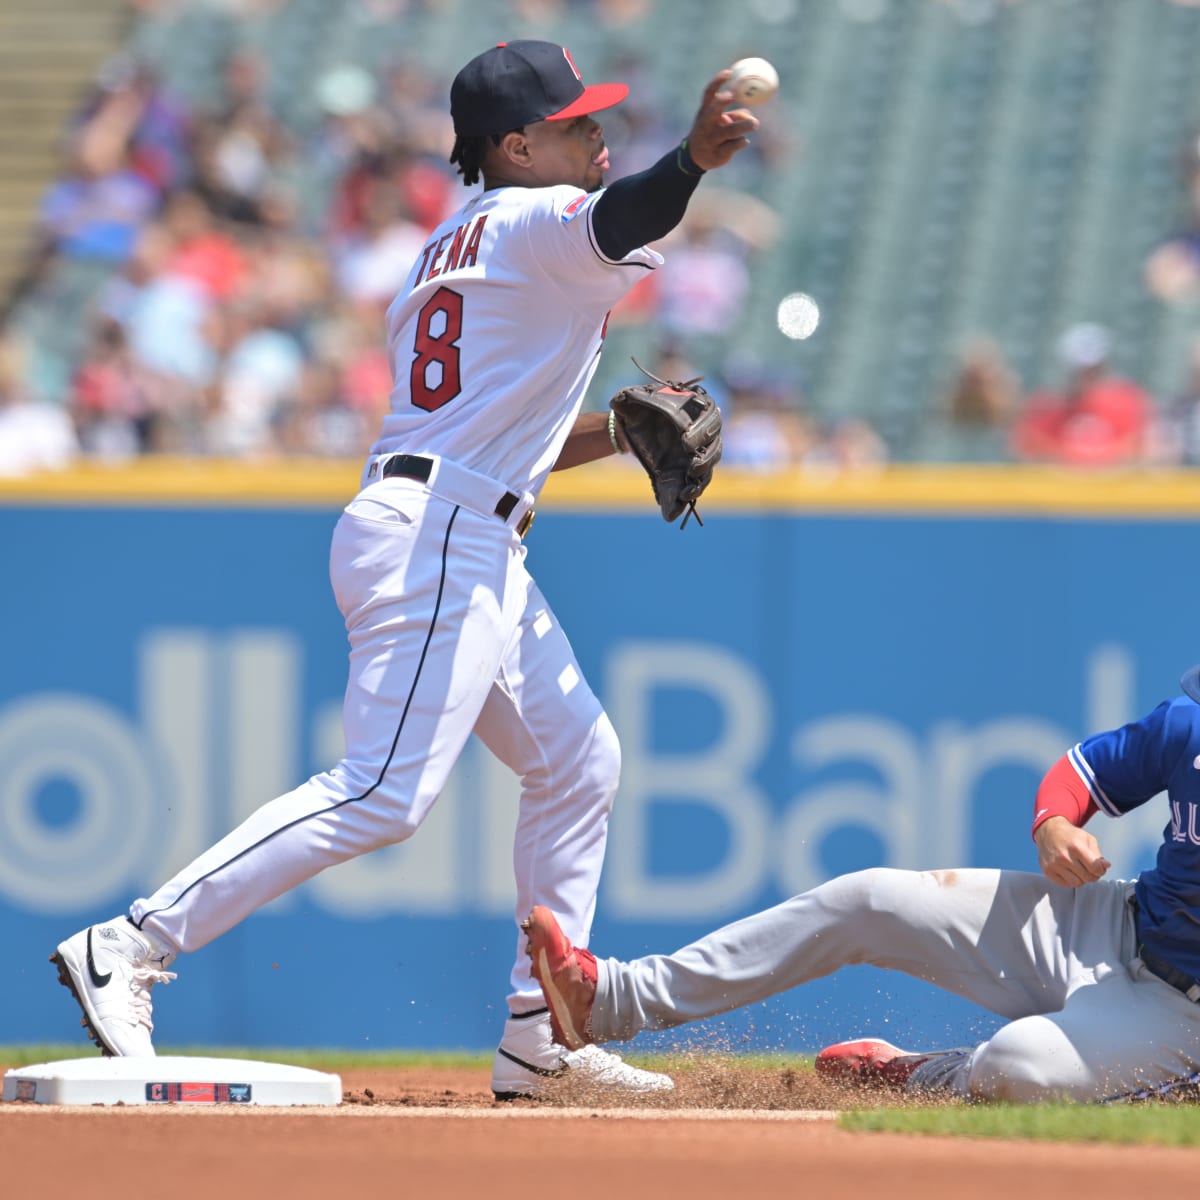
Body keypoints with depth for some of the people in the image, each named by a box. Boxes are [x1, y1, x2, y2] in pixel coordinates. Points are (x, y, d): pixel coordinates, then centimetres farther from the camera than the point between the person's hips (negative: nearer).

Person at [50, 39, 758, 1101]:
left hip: (479, 553, 11)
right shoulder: (536, 222, -4)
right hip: (439, 539, -11)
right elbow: (614, 222, -29)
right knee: (384, 795, -17)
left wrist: (617, 429, 21)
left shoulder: (448, 254, 23)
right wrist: (693, 160, -47)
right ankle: (132, 947, -18)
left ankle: (540, 1038, 15)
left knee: (579, 761, 15)